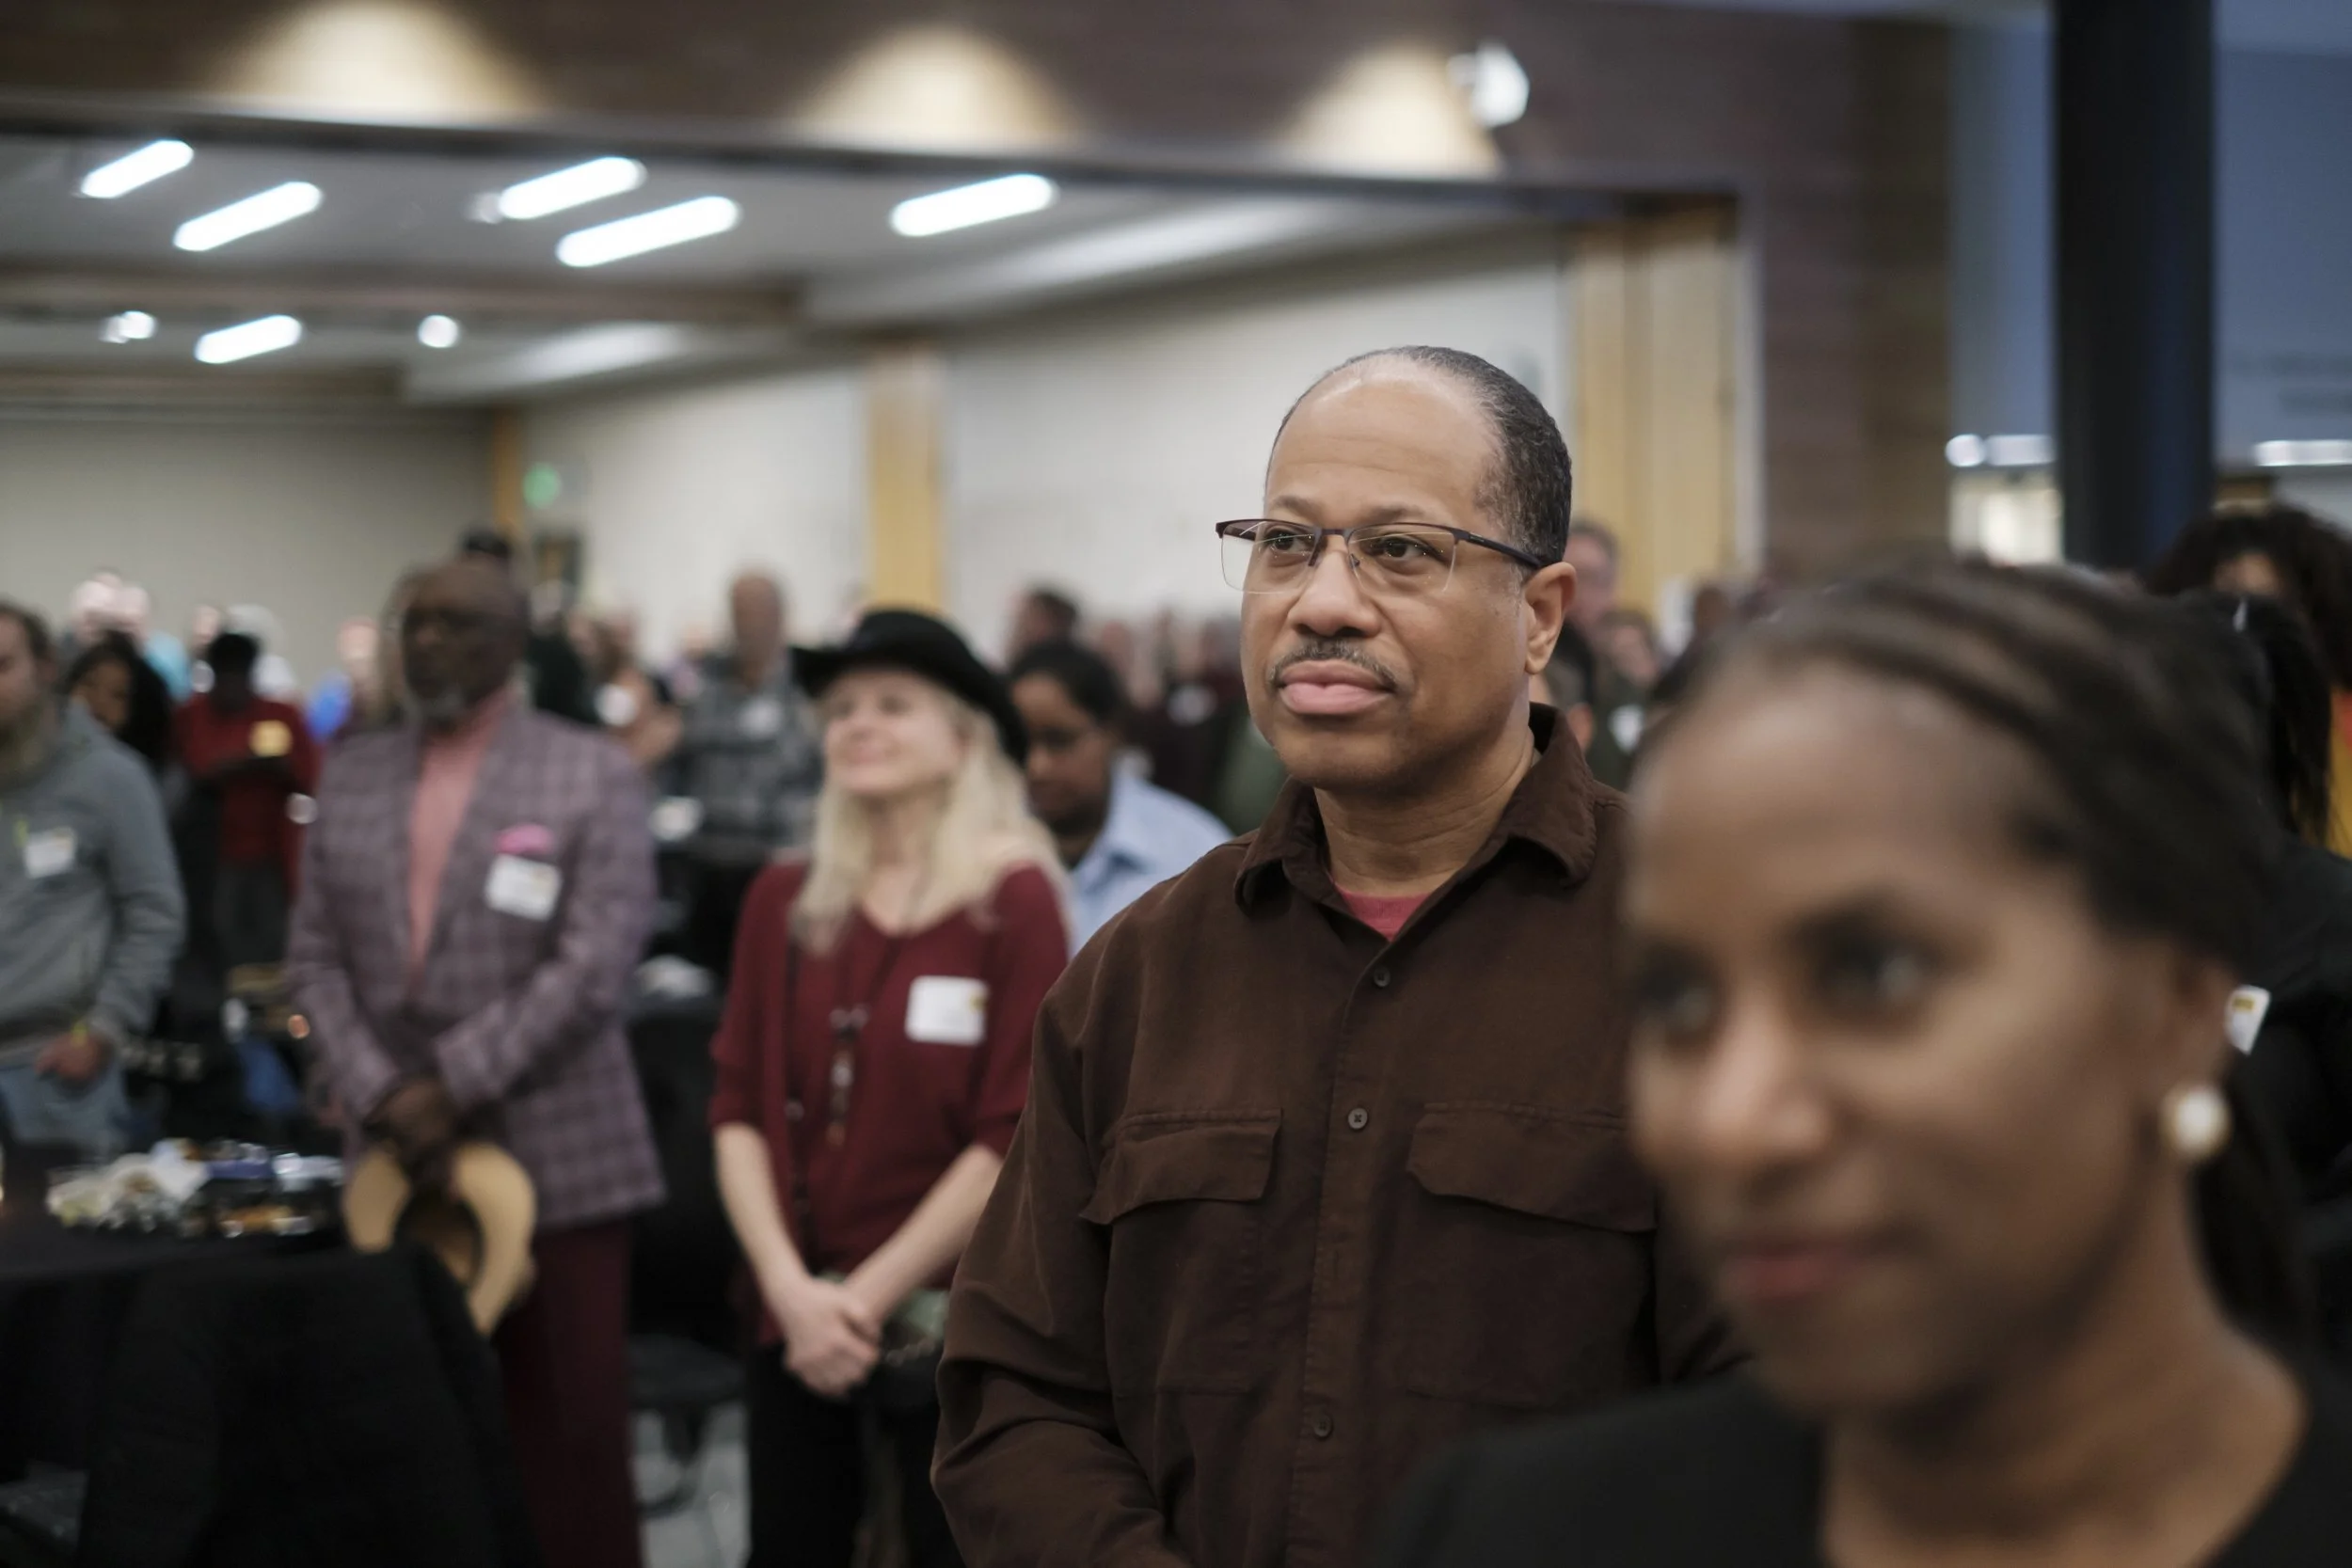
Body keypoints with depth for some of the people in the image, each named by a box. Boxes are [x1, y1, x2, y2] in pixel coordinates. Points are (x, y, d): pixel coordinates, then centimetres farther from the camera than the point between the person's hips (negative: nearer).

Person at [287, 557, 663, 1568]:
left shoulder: (594, 776, -1)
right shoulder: (352, 774, 13)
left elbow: (592, 968, -10)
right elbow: (317, 958, 10)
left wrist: (452, 1086, -14)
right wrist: (382, 1095, -5)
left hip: (553, 1157, -4)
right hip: (396, 1157, 4)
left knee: (568, 1432, 2)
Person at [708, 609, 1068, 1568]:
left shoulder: (1015, 900, -9)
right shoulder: (784, 902, 5)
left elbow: (1014, 1135, -12)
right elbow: (740, 1107, 5)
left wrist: (869, 1297, -11)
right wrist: (791, 1288, -8)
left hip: (953, 1325, -4)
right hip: (796, 1319, 4)